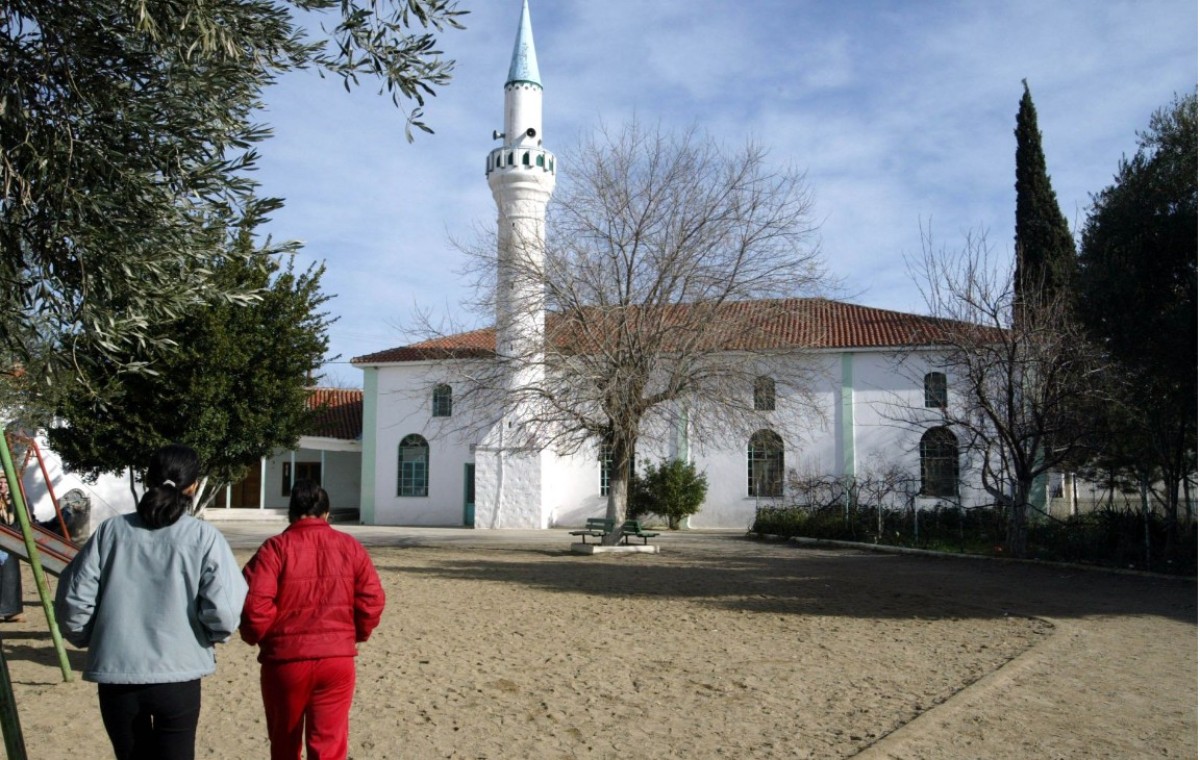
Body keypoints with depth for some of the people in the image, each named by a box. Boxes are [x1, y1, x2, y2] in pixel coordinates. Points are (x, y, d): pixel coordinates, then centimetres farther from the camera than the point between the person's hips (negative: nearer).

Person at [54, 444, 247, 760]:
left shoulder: (112, 530, -2)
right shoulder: (203, 537, -9)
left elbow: (73, 599, -1)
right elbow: (223, 610, -16)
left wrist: (89, 640, 17)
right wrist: (208, 639, 6)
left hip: (115, 676, 3)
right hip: (177, 675, -2)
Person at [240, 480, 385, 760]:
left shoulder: (275, 548, -6)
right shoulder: (351, 547, 2)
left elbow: (255, 604, -14)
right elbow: (372, 600, -1)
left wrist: (255, 638, 5)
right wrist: (356, 635, 15)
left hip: (285, 659, -1)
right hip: (337, 659, 1)